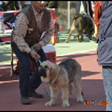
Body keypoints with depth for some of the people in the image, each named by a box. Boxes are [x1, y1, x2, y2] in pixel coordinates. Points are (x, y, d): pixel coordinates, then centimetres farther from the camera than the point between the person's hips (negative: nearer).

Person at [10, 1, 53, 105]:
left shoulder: (47, 14, -14)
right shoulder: (24, 15, -33)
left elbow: (50, 31, -2)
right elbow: (18, 36, -33)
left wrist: (40, 44, -17)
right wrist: (30, 51, -41)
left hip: (34, 44, 6)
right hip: (18, 42, -6)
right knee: (26, 65, -27)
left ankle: (31, 89, 16)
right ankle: (24, 95, -15)